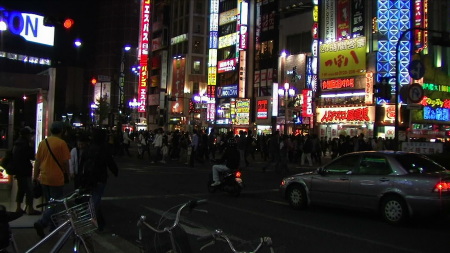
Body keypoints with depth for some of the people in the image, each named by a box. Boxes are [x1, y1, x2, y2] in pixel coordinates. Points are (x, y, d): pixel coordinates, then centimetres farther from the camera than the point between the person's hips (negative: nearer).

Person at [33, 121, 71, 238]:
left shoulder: (43, 143, 5)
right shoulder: (61, 143, -10)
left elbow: (37, 161, 8)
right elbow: (65, 162, -10)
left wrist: (35, 176, 16)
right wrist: (67, 173, 8)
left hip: (44, 178, 6)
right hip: (56, 178, -6)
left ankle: (52, 227, 25)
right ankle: (41, 223, -16)